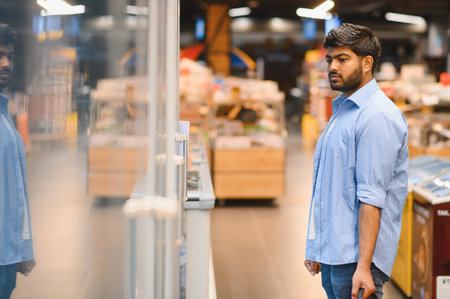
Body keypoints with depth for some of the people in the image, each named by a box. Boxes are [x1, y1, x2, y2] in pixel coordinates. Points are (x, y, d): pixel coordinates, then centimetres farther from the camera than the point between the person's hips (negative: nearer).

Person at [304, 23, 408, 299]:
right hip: (332, 255, 9)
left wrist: (363, 266, -24)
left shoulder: (378, 116, -14)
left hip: (355, 258, -9)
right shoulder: (342, 110, 16)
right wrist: (316, 247, 19)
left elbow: (371, 199, -20)